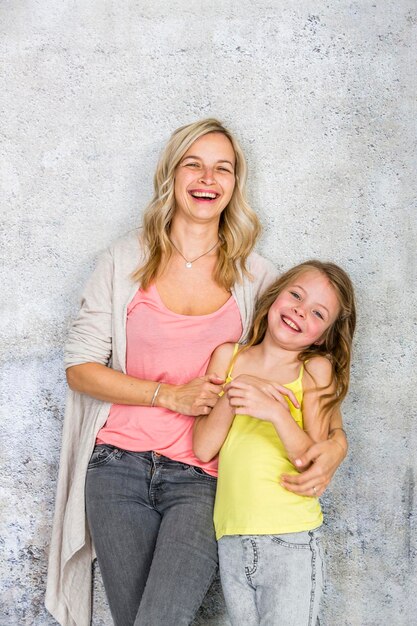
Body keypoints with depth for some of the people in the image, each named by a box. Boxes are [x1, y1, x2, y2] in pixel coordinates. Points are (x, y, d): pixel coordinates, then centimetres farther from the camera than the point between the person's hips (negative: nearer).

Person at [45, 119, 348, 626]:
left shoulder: (254, 276, 5)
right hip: (119, 469, 1)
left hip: (203, 479, 0)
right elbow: (80, 366, 0)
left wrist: (336, 440, -12)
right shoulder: (125, 260, 4)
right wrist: (171, 395, -11)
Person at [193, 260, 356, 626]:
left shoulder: (317, 369, -2)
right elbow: (203, 448, -2)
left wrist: (277, 413, -24)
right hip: (232, 542, 3)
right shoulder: (228, 356, 5)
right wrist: (232, 397, -16)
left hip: (292, 544, -2)